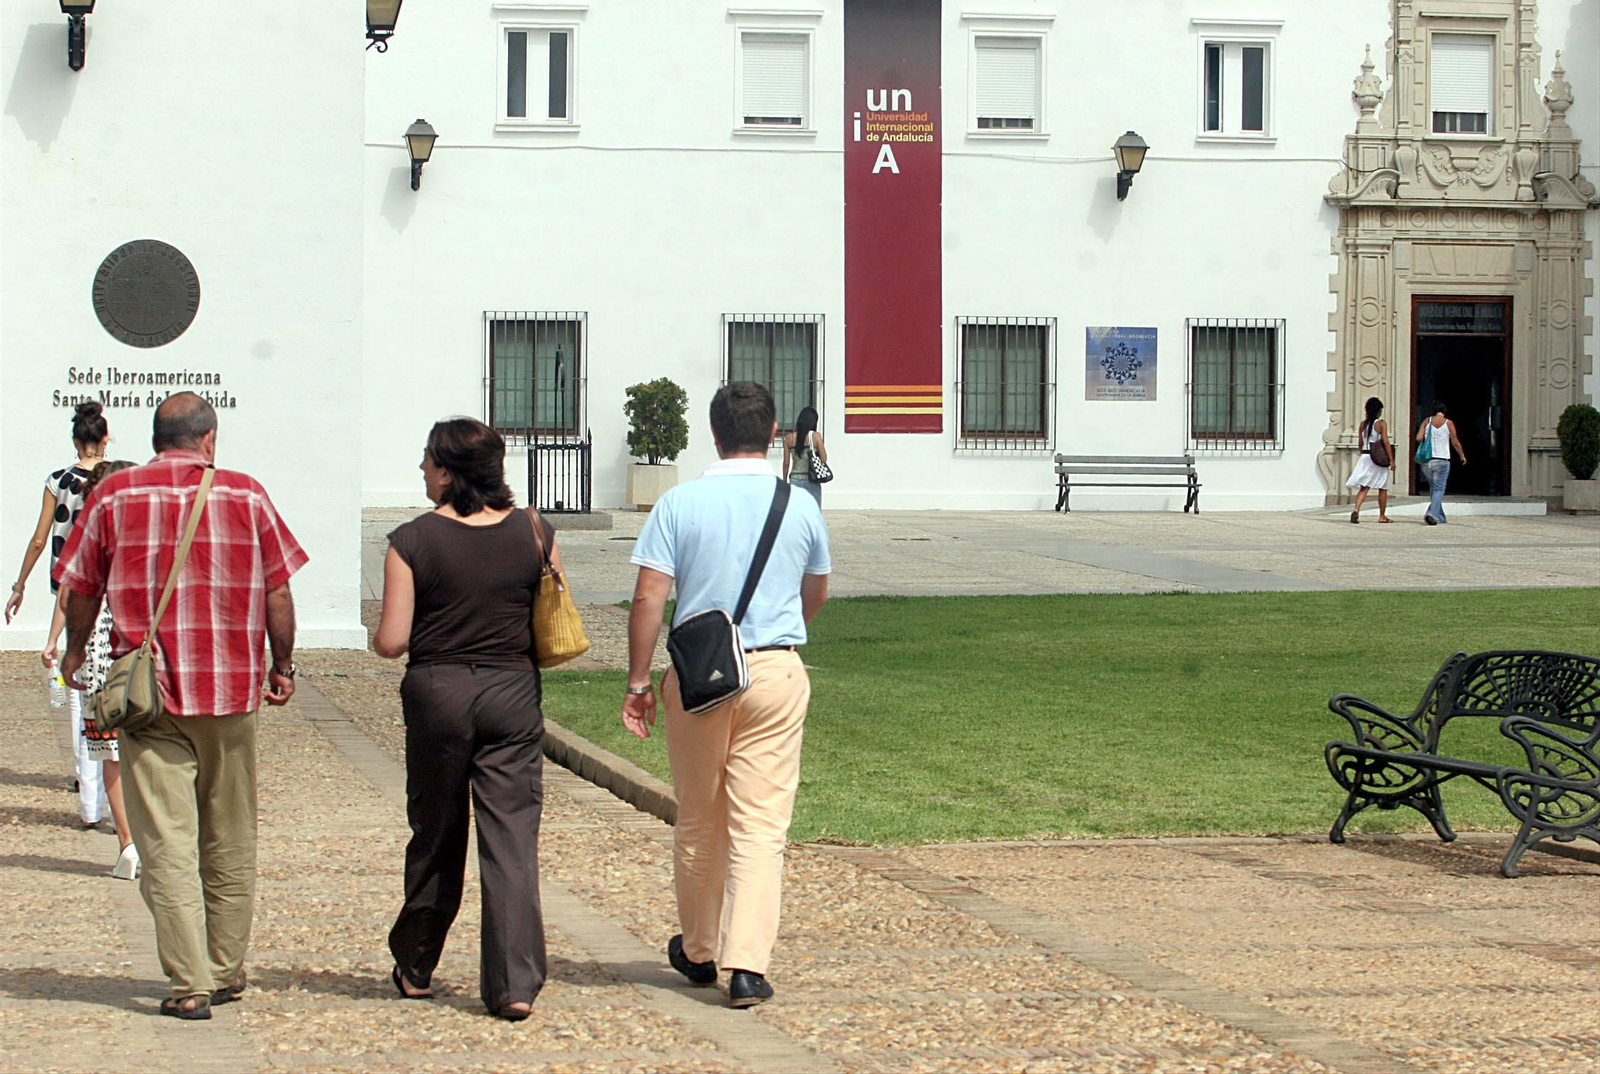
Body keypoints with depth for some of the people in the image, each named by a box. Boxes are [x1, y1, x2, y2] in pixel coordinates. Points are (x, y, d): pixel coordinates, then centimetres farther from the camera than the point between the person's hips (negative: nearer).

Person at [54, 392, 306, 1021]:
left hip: (149, 691, -1)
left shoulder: (115, 496, 1)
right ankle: (227, 970, 22)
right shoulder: (246, 495, 1)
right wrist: (283, 667, 16)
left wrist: (75, 652, 26)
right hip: (232, 690, 1)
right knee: (230, 842, 13)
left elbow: (82, 588, 8)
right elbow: (278, 591, 3)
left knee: (167, 841, -3)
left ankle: (189, 986, -8)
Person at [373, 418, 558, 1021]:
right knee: (512, 839, 0)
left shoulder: (413, 541, -9)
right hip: (513, 695, 1)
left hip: (437, 693, -1)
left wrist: (379, 637, 13)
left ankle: (416, 970, 28)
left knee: (435, 838, 14)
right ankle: (515, 984, -8)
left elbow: (392, 642, -9)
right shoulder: (534, 534, 0)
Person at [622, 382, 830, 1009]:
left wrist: (637, 682, -2)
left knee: (697, 821, 15)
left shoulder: (679, 505, -4)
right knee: (762, 824, -1)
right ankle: (747, 964, -10)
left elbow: (649, 597, -8)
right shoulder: (800, 506, 2)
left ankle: (699, 951, 29)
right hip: (778, 672, 0)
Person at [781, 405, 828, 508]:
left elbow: (786, 463, 3)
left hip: (795, 479, 2)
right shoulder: (815, 436, -7)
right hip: (811, 480, -2)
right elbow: (824, 459, -7)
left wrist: (785, 481, 14)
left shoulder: (789, 438, 1)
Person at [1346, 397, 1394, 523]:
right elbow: (1386, 442, -14)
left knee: (1364, 487, 1)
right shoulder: (1381, 424, -8)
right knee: (1382, 489, 10)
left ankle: (1356, 510, -22)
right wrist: (1391, 460, -11)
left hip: (1365, 456, 4)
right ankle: (1382, 516, 16)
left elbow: (1361, 443, 11)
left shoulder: (1363, 424, 6)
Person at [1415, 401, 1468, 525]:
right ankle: (1432, 513, -23)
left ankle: (1440, 516, 22)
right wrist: (1462, 455, 16)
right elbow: (1455, 442, 1)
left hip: (1427, 461, 3)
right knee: (1439, 489, -3)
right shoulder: (1448, 423, -3)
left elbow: (1418, 438, -5)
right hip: (1442, 460, -3)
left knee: (1433, 488, 17)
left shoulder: (1427, 421, 3)